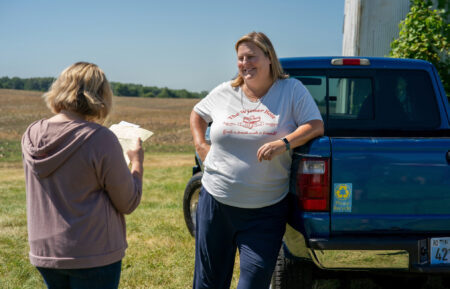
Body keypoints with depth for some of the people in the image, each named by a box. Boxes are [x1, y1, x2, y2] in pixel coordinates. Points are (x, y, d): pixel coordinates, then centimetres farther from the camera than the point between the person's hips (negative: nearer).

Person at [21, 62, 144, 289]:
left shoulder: (31, 134, 0)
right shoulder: (100, 139, -18)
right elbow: (128, 203, -9)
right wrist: (137, 162, 6)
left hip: (43, 252, 6)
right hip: (94, 254, -6)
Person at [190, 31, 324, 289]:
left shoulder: (292, 90, -1)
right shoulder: (224, 93, 7)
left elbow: (316, 125, -7)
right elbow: (198, 113, 24)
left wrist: (285, 143, -22)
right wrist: (200, 144, 9)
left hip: (266, 211, -3)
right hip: (216, 202, 3)